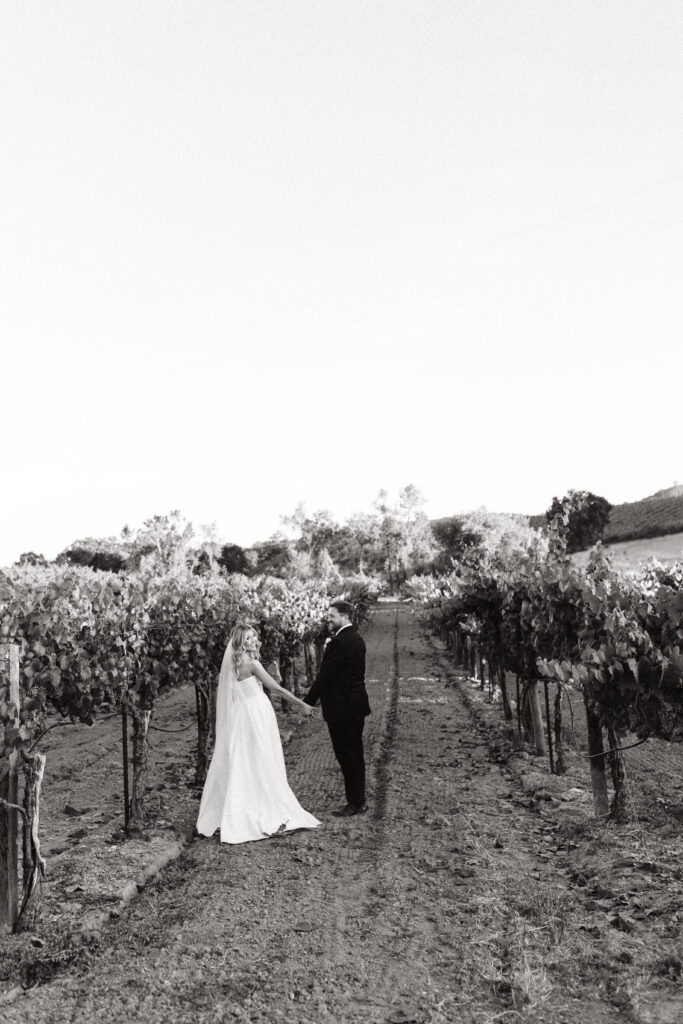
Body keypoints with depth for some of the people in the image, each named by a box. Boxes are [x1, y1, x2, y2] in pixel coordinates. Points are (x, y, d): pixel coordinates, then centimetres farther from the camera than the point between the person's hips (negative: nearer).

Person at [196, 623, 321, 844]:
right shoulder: (252, 664, -15)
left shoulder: (232, 663, 7)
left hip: (240, 718, 7)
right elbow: (277, 688, -13)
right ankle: (271, 815, 9)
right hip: (256, 716, -7)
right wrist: (302, 704, -7)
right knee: (263, 766, 1)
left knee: (239, 766, 12)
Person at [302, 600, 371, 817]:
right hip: (357, 705, 10)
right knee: (356, 754, 15)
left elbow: (324, 676, -19)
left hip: (341, 709, -10)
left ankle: (355, 802, 7)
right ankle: (359, 800, 24)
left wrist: (309, 702, -11)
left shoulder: (338, 642, -20)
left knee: (346, 756, 0)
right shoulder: (358, 639, 10)